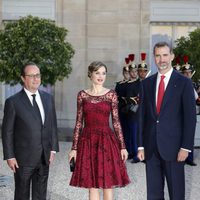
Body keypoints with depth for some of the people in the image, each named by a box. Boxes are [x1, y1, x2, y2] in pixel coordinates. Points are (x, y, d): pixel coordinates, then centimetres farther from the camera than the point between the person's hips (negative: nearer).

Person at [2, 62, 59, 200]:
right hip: (23, 158, -4)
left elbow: (53, 125, 9)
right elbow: (7, 131, -7)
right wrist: (9, 157, -9)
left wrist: (53, 149, 5)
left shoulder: (48, 98, 6)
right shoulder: (13, 102, -8)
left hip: (44, 158, 4)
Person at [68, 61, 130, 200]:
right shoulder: (82, 95, 4)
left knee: (108, 184, 4)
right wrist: (74, 148, 1)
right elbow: (79, 122, 5)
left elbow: (116, 121, 2)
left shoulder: (111, 94, 2)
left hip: (107, 141, -1)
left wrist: (122, 146, -2)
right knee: (92, 185, 5)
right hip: (87, 141, 1)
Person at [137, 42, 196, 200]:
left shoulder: (184, 83, -2)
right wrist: (141, 145, 6)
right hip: (151, 146, 4)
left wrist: (186, 147, -11)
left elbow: (190, 117, -5)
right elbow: (142, 115, 10)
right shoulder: (147, 83, 9)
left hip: (173, 145, -3)